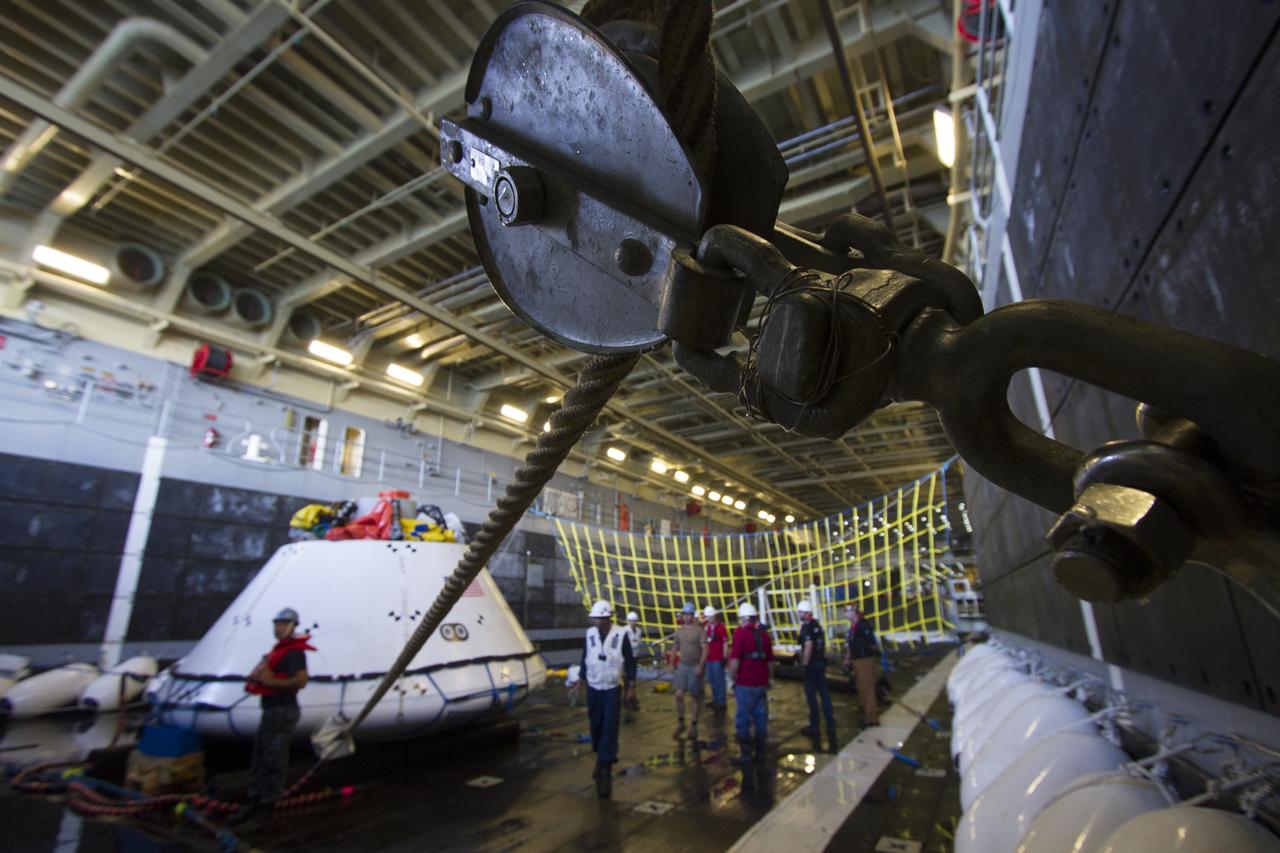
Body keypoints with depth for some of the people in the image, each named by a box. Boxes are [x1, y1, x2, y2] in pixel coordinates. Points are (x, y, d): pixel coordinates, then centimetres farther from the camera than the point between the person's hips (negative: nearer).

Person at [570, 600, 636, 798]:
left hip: (613, 689, -3)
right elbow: (585, 658, 8)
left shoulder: (622, 634, -15)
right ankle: (601, 757, 34)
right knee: (596, 726, 11)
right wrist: (580, 680, 10)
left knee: (610, 729, -7)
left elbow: (630, 660, -6)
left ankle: (606, 770, 0)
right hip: (593, 688, 4)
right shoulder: (590, 634, -4)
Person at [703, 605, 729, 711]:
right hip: (709, 658, 8)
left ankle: (721, 702, 8)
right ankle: (715, 700, 31)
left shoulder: (720, 627, -11)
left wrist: (724, 657, -14)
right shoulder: (706, 627, 10)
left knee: (719, 680, -1)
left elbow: (725, 642, -12)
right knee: (711, 680, 17)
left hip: (718, 659, -8)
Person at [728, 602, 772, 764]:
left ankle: (746, 754, 10)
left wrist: (732, 677, -6)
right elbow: (769, 659, 16)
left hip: (745, 684, -6)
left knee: (743, 719, 5)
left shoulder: (740, 633, -13)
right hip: (761, 683, 6)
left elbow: (735, 660, -20)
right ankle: (760, 752, 22)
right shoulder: (763, 634, 7)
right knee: (760, 716, 14)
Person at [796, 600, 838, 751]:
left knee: (811, 695, 3)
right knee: (824, 694, 11)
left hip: (811, 665, -8)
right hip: (821, 662, 8)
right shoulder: (818, 624, 10)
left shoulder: (806, 627, -17)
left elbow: (808, 647, -25)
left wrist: (804, 663, -19)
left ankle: (814, 727, 11)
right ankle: (830, 725, 14)